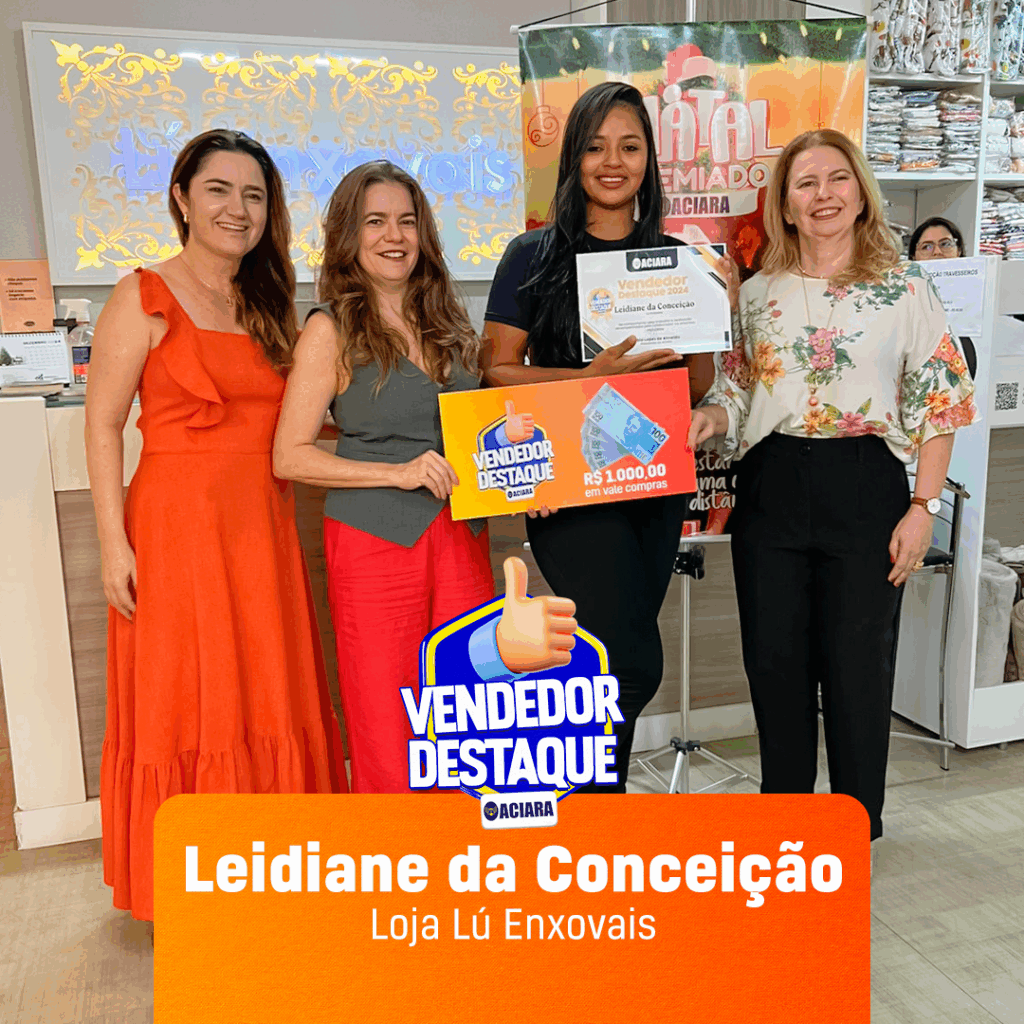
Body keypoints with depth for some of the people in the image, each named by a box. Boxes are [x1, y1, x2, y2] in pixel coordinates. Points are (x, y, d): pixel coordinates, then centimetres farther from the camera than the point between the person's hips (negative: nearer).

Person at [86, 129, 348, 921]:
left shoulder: (270, 307, 14)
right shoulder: (145, 299, -4)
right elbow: (103, 424, -6)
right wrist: (114, 543, -12)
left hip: (262, 528, 6)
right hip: (177, 527, -5)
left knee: (269, 698, 11)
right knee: (185, 703, 3)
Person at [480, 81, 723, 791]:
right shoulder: (535, 256, 1)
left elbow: (702, 383, 11)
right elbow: (498, 372, -4)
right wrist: (591, 376, -17)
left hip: (657, 482, 5)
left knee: (619, 663, 12)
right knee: (633, 665, -13)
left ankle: (592, 792, 32)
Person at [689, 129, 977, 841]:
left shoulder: (906, 290, 1)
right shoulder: (758, 293, 10)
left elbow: (940, 406, 0)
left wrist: (923, 507, -7)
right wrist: (707, 420, -9)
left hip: (865, 488, -3)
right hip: (771, 488, 3)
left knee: (857, 665, 4)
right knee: (775, 662, 9)